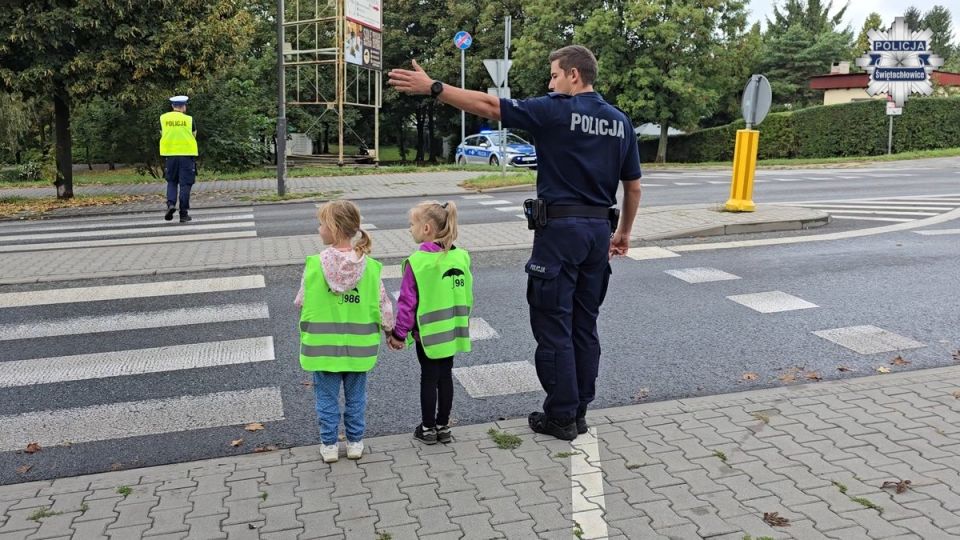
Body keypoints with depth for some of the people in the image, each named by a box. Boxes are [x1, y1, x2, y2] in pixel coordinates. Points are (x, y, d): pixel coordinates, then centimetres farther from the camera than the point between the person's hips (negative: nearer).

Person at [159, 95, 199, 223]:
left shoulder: (163, 118, 4)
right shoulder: (188, 119, -3)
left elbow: (163, 135, 11)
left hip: (170, 154, 2)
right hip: (187, 154, -2)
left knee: (171, 182, 16)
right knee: (185, 184, 3)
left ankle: (171, 204, -7)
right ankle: (183, 213, 1)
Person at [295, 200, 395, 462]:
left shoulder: (315, 265, -16)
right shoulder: (369, 266, -11)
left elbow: (301, 302, -6)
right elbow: (383, 304, -4)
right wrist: (391, 330, 14)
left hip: (323, 344, -1)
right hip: (358, 345, 2)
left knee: (327, 396, 15)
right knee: (355, 396, 18)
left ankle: (329, 445, 25)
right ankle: (355, 442, 29)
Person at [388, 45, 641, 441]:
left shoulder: (556, 111, -9)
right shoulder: (621, 122, 10)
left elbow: (488, 106, -12)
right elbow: (633, 187, 13)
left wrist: (433, 88, -8)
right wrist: (624, 232, 24)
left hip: (560, 226, -7)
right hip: (599, 228, 7)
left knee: (553, 324, 2)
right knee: (584, 324, 13)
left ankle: (561, 416, 9)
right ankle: (579, 411, 21)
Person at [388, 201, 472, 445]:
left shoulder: (416, 262, -17)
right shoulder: (461, 257, -2)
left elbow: (407, 303, -13)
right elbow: (467, 295, 6)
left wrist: (399, 333, -3)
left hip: (428, 332, -4)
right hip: (452, 330, 4)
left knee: (429, 378, 8)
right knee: (445, 376, 14)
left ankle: (427, 428, 19)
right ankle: (443, 426, 24)